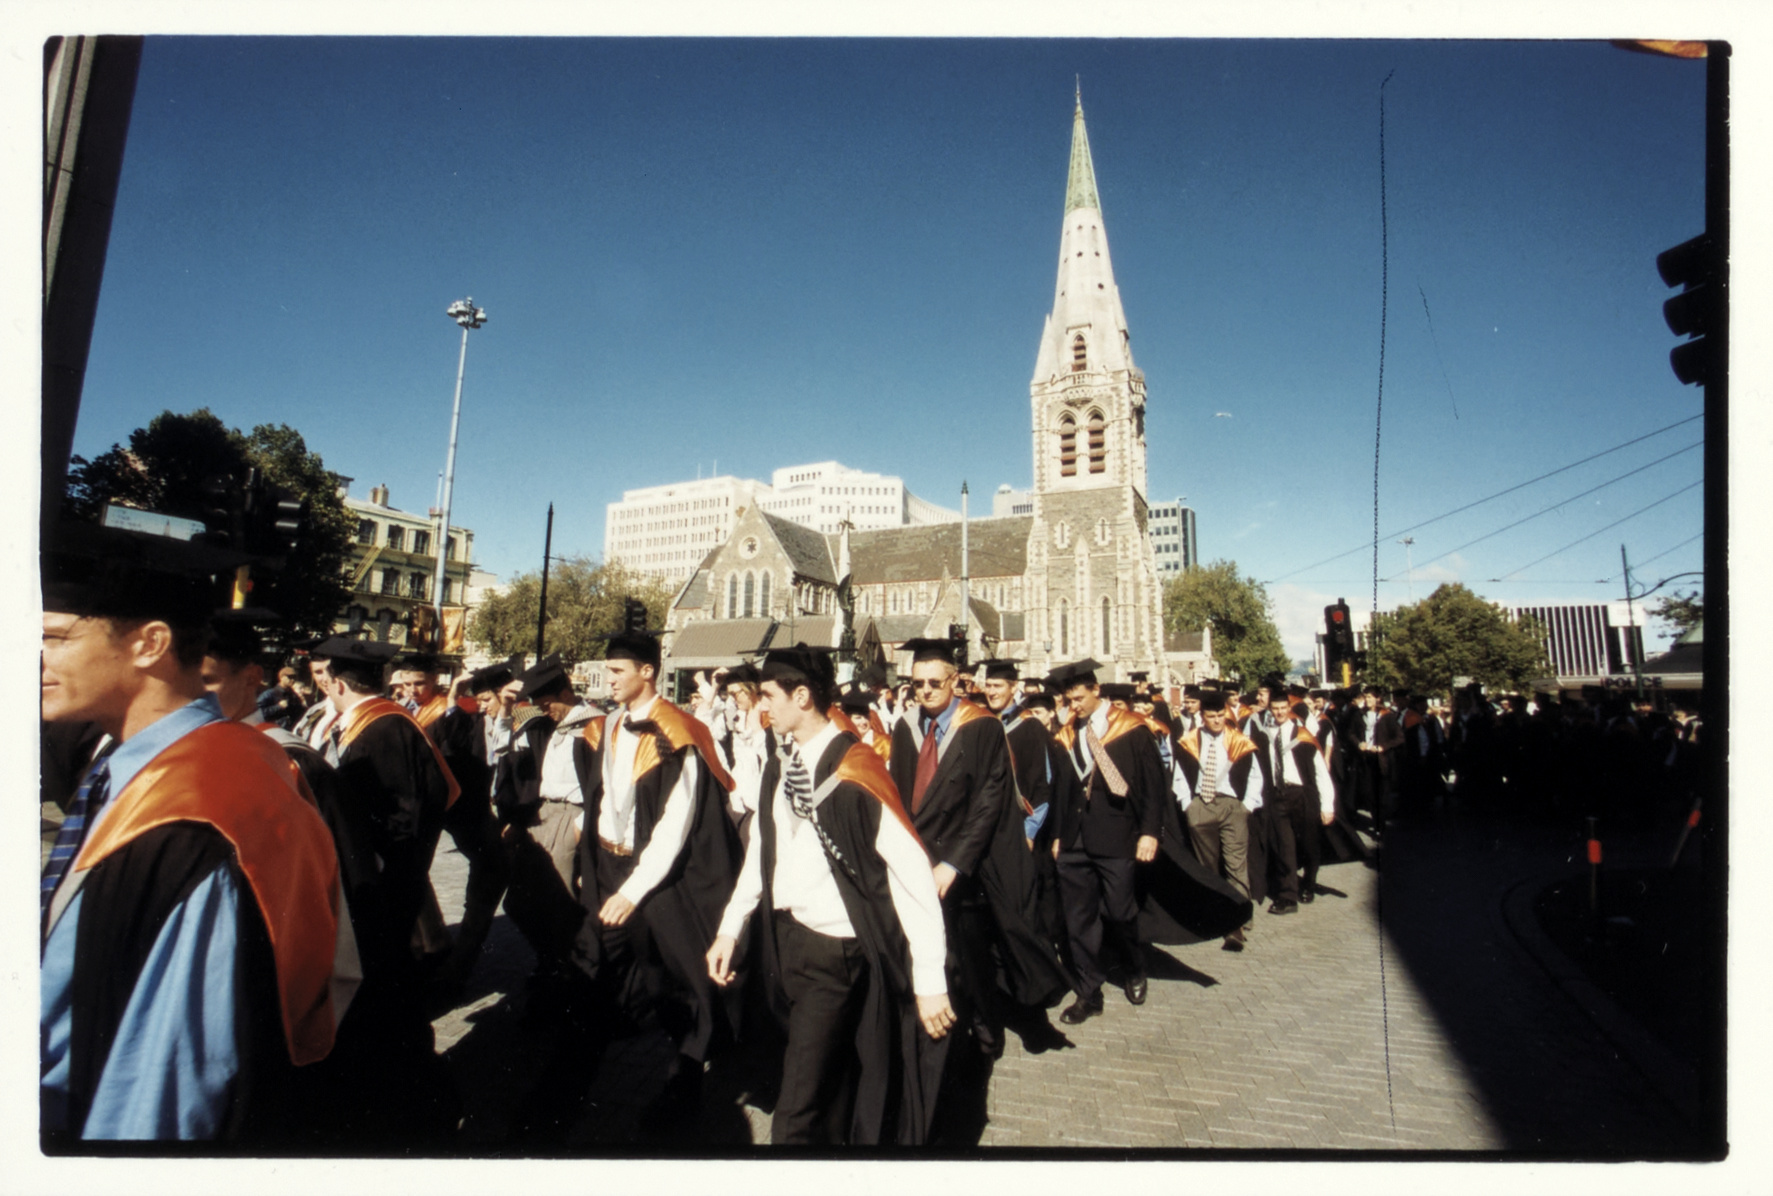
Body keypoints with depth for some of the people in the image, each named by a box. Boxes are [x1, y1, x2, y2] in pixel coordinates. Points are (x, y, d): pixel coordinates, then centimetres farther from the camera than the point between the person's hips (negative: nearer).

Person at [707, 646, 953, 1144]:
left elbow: (913, 875, -22)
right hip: (784, 938, 7)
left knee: (798, 1112, -1)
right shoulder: (778, 766, 0)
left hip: (833, 951, -7)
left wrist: (930, 982, -20)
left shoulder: (855, 775, -23)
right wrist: (730, 929, 5)